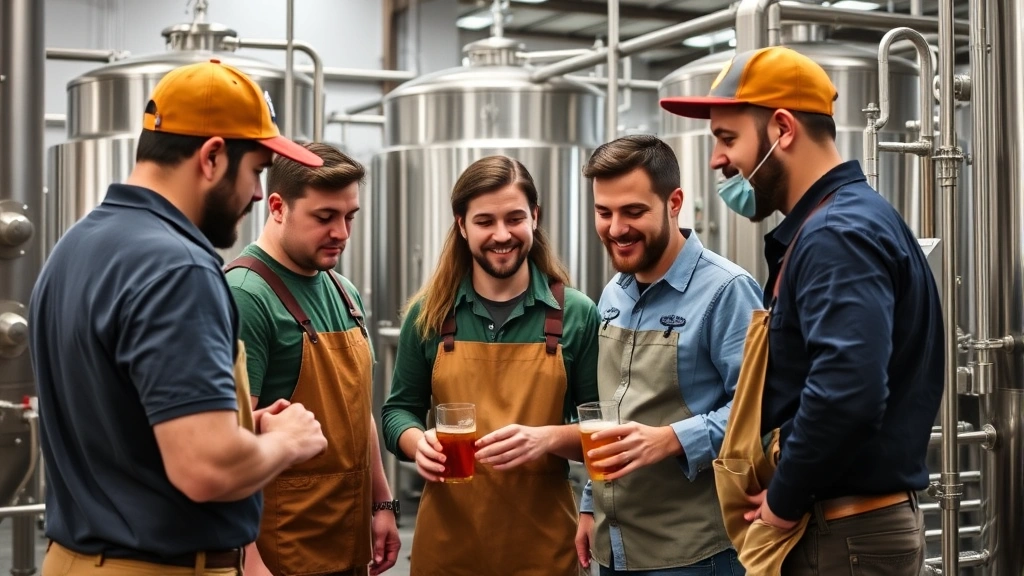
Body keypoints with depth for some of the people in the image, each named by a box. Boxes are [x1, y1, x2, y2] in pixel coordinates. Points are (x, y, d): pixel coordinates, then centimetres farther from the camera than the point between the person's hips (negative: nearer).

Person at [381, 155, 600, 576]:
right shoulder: (430, 313, 0)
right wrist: (419, 442, -14)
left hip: (543, 541, -1)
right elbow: (399, 409, 7)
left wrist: (549, 437, -20)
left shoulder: (576, 314, -3)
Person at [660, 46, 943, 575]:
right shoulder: (846, 220, 13)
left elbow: (845, 392, -32)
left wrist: (784, 501, -18)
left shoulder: (838, 234, -19)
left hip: (845, 533, -9)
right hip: (864, 518, 9)